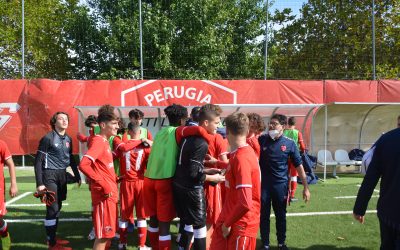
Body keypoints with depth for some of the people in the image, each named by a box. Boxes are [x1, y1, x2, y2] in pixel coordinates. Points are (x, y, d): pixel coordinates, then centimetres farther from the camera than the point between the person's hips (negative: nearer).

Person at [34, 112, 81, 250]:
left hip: (62, 175, 7)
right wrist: (39, 183, -15)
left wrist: (77, 176, 19)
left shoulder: (68, 139, 8)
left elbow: (71, 159, 20)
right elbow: (38, 161, -11)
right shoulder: (48, 138, -11)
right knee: (52, 208, -7)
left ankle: (53, 237, 27)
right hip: (50, 175, -7)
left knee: (58, 207, 13)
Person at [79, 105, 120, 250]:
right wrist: (104, 185, -25)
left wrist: (113, 178, 12)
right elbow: (83, 165, -28)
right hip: (104, 194, -9)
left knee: (108, 231, 17)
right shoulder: (98, 141, -15)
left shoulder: (105, 141, 13)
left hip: (111, 193, 9)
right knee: (104, 234, -2)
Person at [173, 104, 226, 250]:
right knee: (200, 225, 5)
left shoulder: (189, 135, 6)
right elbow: (193, 174, -22)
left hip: (179, 185, 9)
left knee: (188, 223, 20)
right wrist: (213, 178, -8)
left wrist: (207, 170, 10)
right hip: (191, 189, -9)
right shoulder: (201, 143, -22)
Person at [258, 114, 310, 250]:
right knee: (264, 215, 8)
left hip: (281, 185, 0)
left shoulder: (289, 143, -7)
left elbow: (299, 166, -2)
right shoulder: (261, 140, -4)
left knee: (281, 215, 14)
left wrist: (306, 187, -3)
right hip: (263, 184, 1)